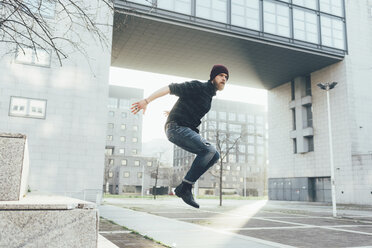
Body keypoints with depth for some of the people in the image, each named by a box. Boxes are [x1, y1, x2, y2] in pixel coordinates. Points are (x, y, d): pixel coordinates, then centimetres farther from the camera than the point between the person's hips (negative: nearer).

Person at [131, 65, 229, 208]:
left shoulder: (209, 95, 20)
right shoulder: (197, 87, -7)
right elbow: (170, 88, -13)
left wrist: (174, 111, 51)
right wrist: (146, 101, -21)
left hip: (187, 131, 9)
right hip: (177, 127, -9)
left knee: (214, 155, -1)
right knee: (208, 149, -25)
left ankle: (186, 187, -3)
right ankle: (184, 188, -18)